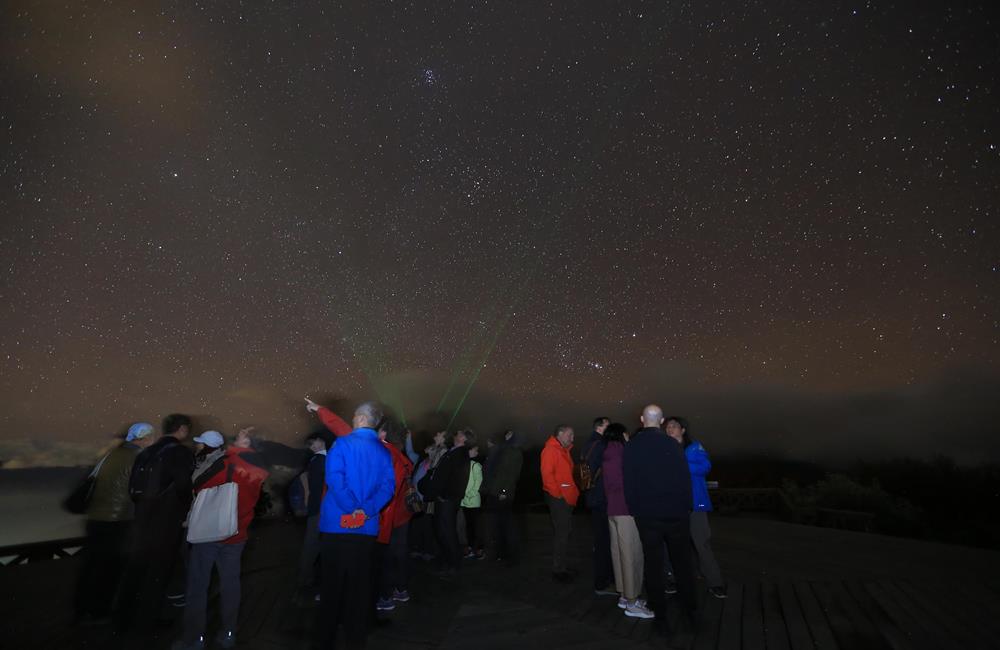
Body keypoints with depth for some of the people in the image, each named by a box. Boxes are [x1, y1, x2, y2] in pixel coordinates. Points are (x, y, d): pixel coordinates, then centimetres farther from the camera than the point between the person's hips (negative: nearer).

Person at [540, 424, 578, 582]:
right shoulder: (550, 450, -13)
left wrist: (573, 492, 13)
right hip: (557, 498, -10)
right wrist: (558, 494, -18)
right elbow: (547, 474, -20)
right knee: (561, 533, -5)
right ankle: (558, 570, 5)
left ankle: (561, 566, 27)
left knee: (565, 531, 15)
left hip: (567, 498, 10)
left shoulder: (564, 450, 17)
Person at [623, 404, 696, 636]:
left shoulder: (631, 446, -6)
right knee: (682, 562, 17)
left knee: (653, 565, 8)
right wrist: (686, 507, 6)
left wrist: (634, 510, 7)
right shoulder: (672, 444, -8)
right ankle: (690, 608, 29)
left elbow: (628, 482, -3)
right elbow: (685, 478, -5)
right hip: (675, 513, 1)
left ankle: (661, 616, 14)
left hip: (647, 515, 0)